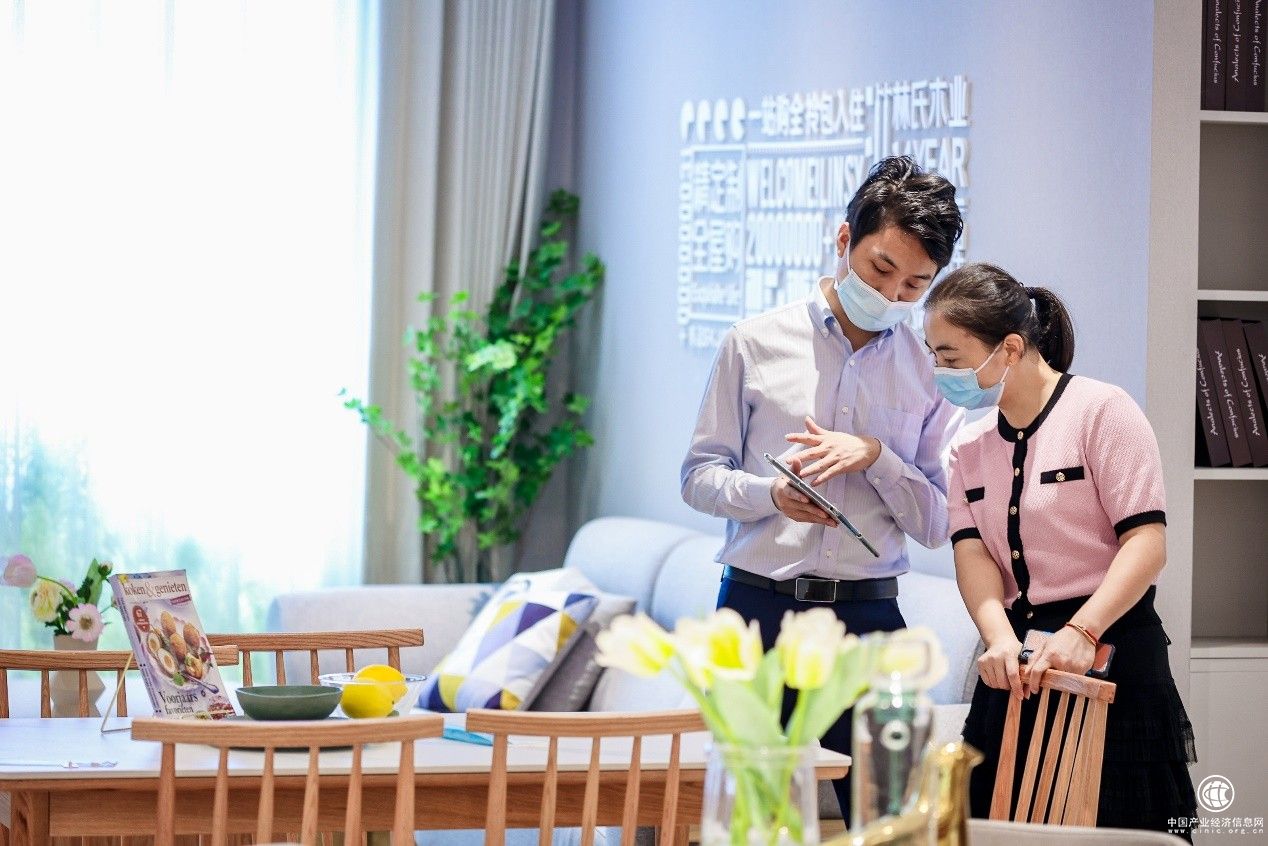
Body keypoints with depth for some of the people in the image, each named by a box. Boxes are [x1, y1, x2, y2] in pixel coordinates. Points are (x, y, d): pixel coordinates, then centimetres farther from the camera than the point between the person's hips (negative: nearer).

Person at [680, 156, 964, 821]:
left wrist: (875, 456, -11)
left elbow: (935, 523, 5)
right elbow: (699, 476, 5)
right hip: (759, 608, -1)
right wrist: (771, 495, -14)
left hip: (868, 618, 1)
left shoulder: (929, 372, 8)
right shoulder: (756, 343, 5)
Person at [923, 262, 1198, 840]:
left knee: (1114, 824, -6)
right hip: (1018, 664, 6)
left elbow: (1146, 541, -15)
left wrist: (1081, 632, -28)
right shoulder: (970, 449, 13)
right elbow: (972, 552, -1)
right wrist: (999, 638, -21)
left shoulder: (1101, 411, -7)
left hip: (1109, 651, -6)